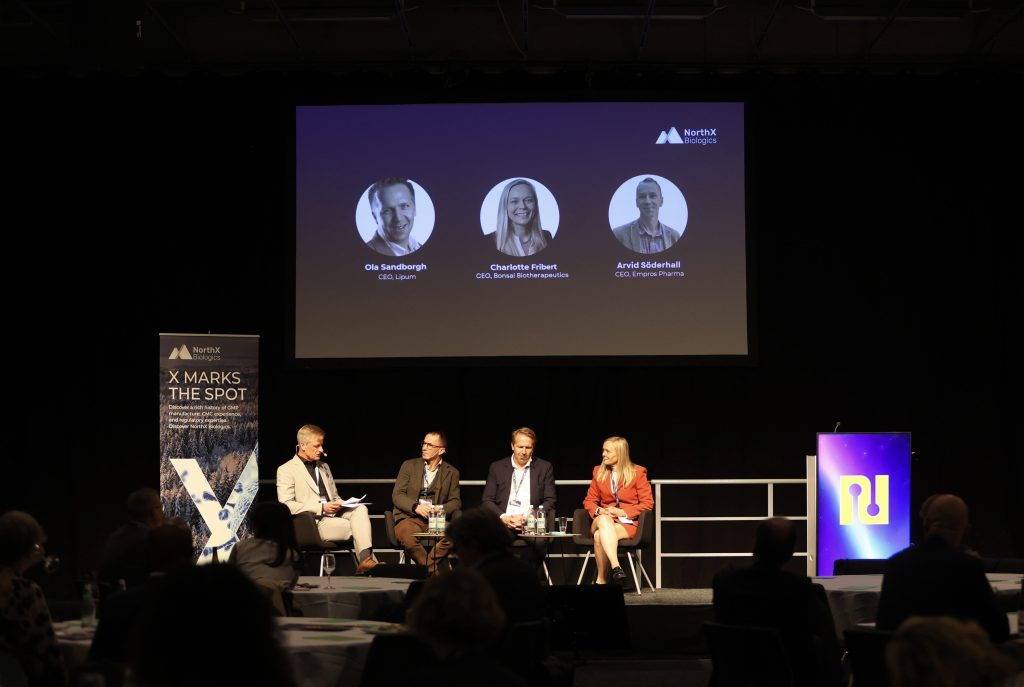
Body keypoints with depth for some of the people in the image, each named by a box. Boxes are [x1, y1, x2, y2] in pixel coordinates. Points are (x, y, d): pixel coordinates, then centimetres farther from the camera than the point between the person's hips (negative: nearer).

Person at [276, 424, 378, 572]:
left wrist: (338, 503, 5)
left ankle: (366, 559, -39)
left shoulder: (324, 467, 26)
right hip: (314, 522, -6)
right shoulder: (286, 470, 2)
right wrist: (321, 508, -17)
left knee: (360, 509, -25)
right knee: (356, 527, -26)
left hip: (334, 514, 6)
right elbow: (286, 505, -10)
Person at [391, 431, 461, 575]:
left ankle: (426, 568, -23)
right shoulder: (409, 465, 12)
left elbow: (455, 502, 10)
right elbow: (397, 495, 4)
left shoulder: (451, 472, 14)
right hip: (409, 518, -1)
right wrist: (416, 507, -14)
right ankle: (434, 572, -22)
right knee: (408, 535, -36)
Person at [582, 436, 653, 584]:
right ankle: (616, 567, -52)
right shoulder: (599, 472, 15)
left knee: (599, 536, -36)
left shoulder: (638, 472, 3)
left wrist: (624, 512, -12)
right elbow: (589, 501, 17)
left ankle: (601, 580, -34)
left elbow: (648, 503, 0)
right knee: (604, 520, -39)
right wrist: (599, 511, -7)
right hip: (604, 520, 3)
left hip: (627, 523, -3)